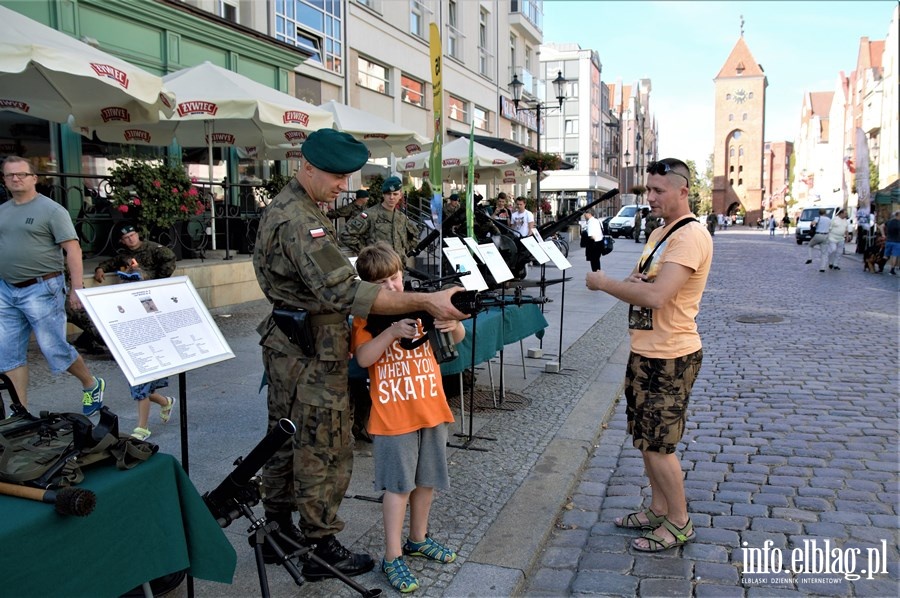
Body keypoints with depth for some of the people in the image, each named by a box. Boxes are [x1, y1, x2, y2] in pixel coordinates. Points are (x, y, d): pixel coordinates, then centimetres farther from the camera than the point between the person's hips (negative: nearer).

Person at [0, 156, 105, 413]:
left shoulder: (51, 210, -6)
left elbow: (73, 250, -11)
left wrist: (77, 288, -18)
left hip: (41, 290, -6)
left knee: (54, 349, -1)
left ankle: (92, 385, 23)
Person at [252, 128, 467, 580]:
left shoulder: (282, 208, 12)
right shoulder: (299, 221, -23)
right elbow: (342, 291, -32)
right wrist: (426, 302, -36)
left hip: (286, 346, 10)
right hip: (313, 353, -10)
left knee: (286, 441, 19)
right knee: (323, 452, 2)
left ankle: (278, 531, 33)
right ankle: (323, 550, 15)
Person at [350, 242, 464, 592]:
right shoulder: (367, 318, -4)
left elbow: (458, 338, 2)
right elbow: (363, 357, -18)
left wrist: (453, 324, -21)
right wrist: (392, 331, -31)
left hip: (431, 408, 4)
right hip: (392, 415, -4)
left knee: (427, 479, 15)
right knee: (398, 484, -1)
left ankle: (418, 539, 34)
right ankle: (392, 557, 10)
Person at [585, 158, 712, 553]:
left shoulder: (691, 236, -19)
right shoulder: (660, 233, 13)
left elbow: (656, 295, -30)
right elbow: (643, 284, 19)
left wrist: (603, 283, -19)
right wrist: (632, 281, -5)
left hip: (669, 357, -10)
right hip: (645, 352, 10)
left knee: (657, 444, 0)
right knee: (646, 438, 18)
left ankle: (679, 523, 19)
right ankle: (658, 510, 34)